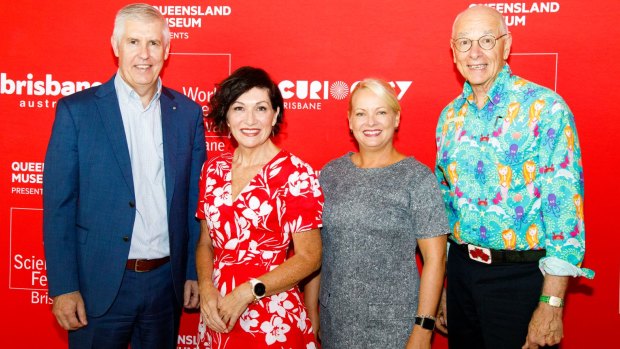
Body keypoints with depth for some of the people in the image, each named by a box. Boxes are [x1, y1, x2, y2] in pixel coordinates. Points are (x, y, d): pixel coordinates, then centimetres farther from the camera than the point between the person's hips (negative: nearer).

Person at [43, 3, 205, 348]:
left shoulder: (188, 113, 3)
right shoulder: (76, 110, -5)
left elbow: (195, 203, 6)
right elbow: (58, 206, -5)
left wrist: (194, 273, 5)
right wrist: (63, 287, -9)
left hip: (167, 281, 3)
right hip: (100, 285, -2)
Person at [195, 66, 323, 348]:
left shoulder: (296, 174, -12)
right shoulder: (213, 170, 2)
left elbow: (308, 258, -10)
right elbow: (206, 241, 10)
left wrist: (247, 292, -16)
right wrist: (206, 288, -7)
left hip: (272, 320, -4)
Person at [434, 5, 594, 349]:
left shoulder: (545, 108, -11)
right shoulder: (450, 116, 6)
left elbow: (565, 206, -15)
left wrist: (551, 305, -18)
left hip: (520, 277, -5)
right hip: (460, 269, 5)